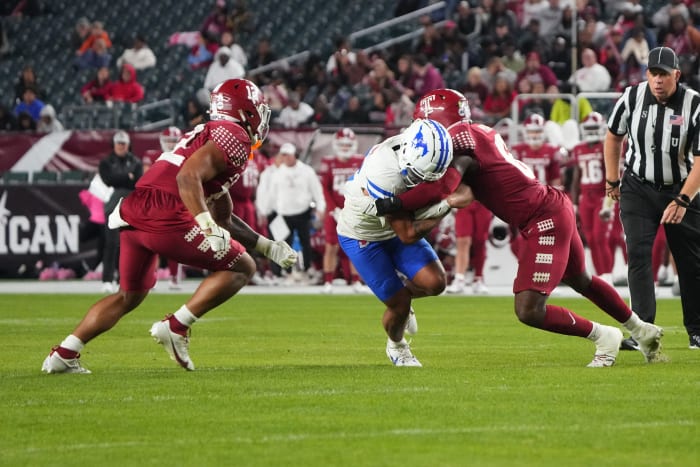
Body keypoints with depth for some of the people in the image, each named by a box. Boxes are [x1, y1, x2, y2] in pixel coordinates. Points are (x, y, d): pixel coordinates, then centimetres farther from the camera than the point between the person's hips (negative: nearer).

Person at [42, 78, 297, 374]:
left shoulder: (208, 134, 29)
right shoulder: (234, 137, -1)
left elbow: (224, 221, 33)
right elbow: (188, 177, -17)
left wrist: (268, 247, 35)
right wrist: (209, 226, -24)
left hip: (131, 215, 9)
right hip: (166, 218, -9)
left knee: (130, 295, 26)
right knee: (241, 269, 4)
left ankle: (64, 354, 19)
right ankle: (176, 327, -3)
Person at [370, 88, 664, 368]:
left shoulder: (461, 144, -18)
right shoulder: (479, 133, 9)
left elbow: (442, 188, -32)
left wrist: (394, 204, -29)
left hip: (546, 221, -10)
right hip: (556, 208, 10)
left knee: (529, 312, -10)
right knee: (580, 281, 32)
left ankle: (603, 337, 8)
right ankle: (643, 330, 50)